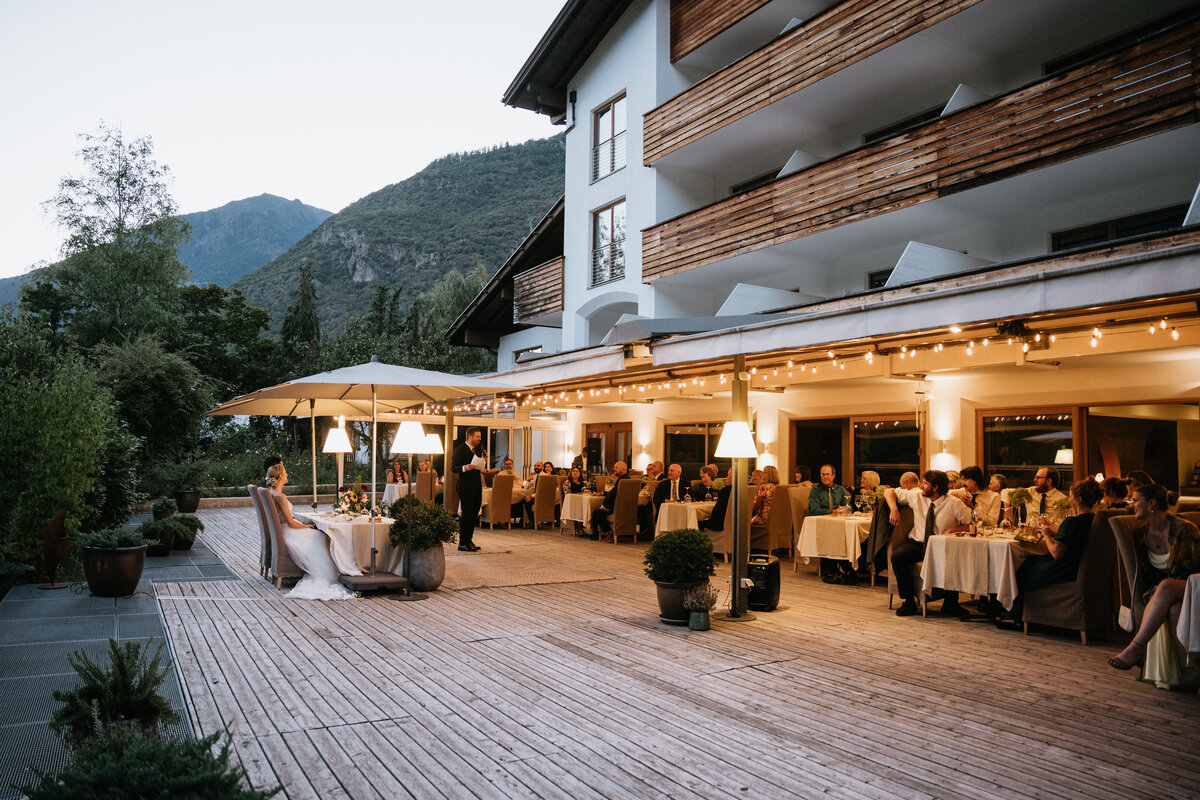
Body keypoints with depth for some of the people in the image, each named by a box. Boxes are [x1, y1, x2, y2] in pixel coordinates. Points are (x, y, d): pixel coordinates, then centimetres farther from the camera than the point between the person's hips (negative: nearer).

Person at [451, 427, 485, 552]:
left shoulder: (478, 449, 16)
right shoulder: (459, 449, -8)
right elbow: (453, 468, -13)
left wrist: (484, 460, 2)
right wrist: (465, 468, -30)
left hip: (477, 486, 8)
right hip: (466, 487, -8)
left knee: (474, 514, 11)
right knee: (466, 515, -4)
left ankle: (469, 540, 20)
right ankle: (462, 543, 2)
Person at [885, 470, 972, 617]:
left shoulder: (954, 504, -5)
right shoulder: (916, 496, 2)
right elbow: (889, 492, 10)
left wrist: (953, 530, -17)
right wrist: (894, 509, -8)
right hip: (917, 543, 2)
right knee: (896, 557, -28)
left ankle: (950, 605, -12)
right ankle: (909, 602, -15)